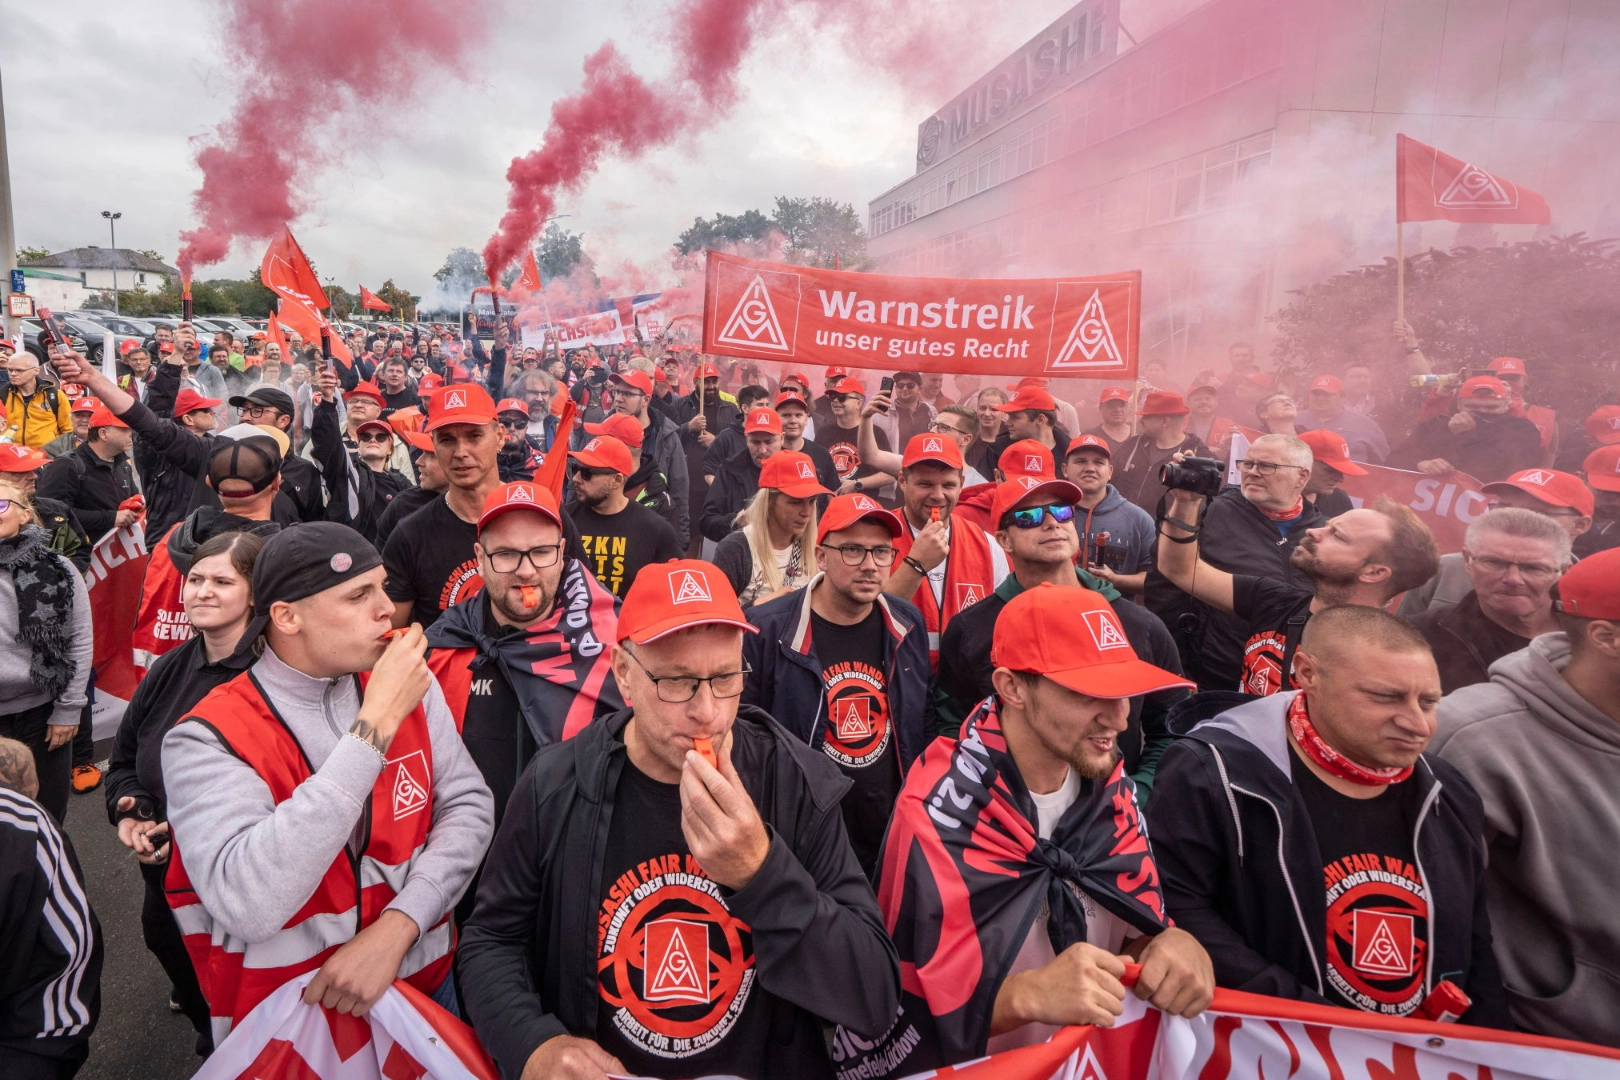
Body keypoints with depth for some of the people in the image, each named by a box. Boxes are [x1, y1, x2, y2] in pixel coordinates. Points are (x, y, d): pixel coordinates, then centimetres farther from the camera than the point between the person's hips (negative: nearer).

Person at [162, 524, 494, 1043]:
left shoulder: (411, 688, -5)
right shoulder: (208, 739, -20)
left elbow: (467, 806, -7)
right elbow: (249, 906, -33)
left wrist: (397, 926, -23)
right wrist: (376, 722, -34)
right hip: (283, 1026, -3)